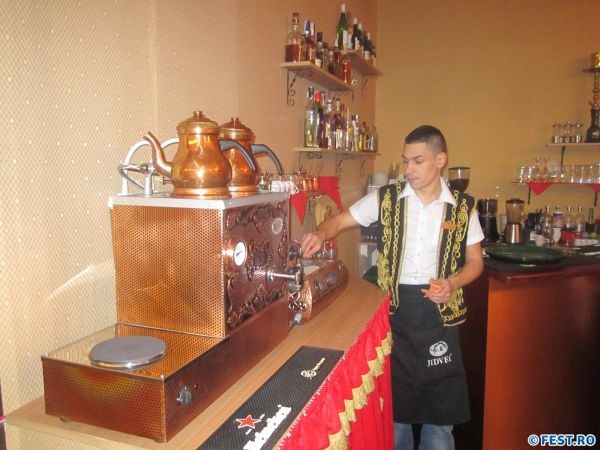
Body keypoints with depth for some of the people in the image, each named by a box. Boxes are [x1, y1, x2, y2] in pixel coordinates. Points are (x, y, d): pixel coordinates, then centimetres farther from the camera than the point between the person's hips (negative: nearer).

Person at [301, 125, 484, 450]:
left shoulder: (462, 207, -1)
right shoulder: (386, 198, -2)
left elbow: (474, 261, 6)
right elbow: (340, 220, 1)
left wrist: (453, 283, -14)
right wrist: (321, 234, -21)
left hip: (439, 310, 0)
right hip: (393, 306, 0)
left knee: (440, 403, 12)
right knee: (393, 400, 14)